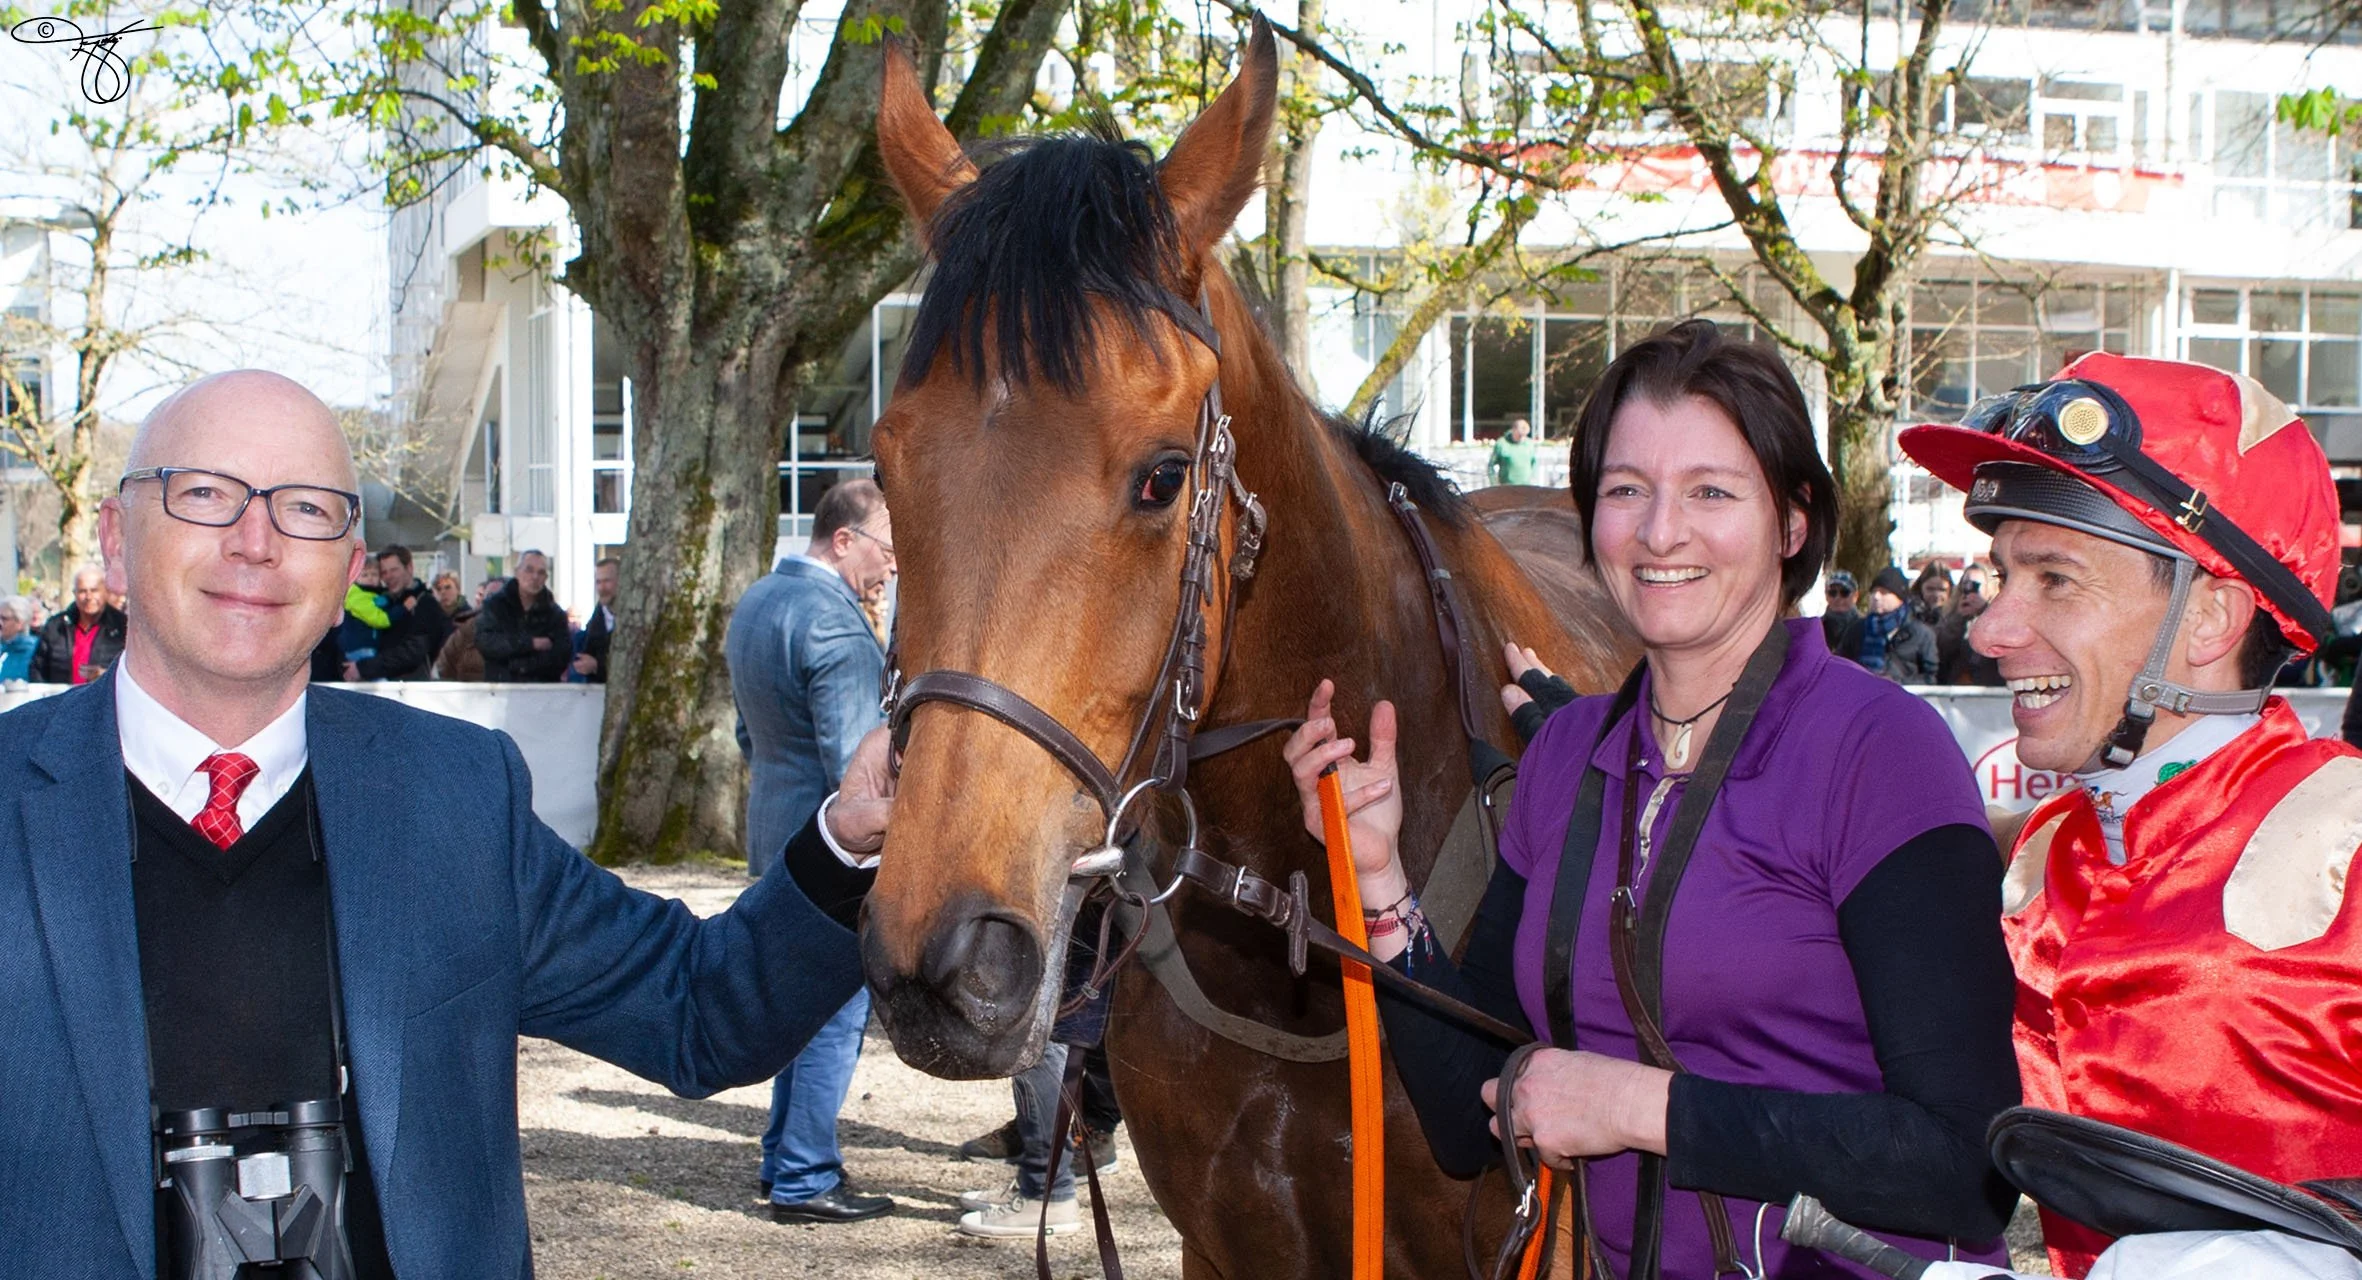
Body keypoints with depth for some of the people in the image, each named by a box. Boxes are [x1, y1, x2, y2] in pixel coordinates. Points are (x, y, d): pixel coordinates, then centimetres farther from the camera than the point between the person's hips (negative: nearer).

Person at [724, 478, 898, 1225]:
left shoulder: (755, 603, 11)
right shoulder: (834, 623, -20)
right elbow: (853, 760, -23)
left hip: (776, 831, 10)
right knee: (837, 1012, -2)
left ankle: (784, 1159, 25)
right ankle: (804, 1181, 2)